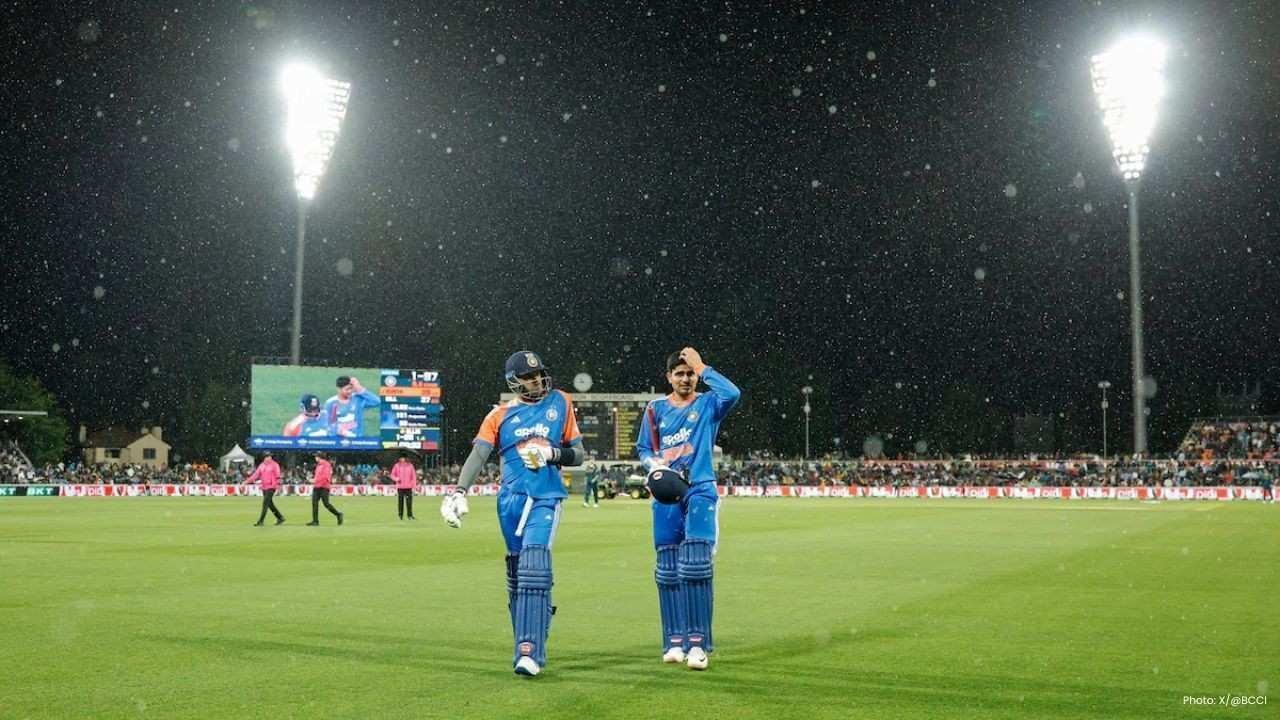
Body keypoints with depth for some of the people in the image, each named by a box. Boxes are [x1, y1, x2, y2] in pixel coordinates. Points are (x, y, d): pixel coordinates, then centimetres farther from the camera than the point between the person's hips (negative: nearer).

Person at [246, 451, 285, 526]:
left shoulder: (274, 465, -6)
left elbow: (277, 476, -12)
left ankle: (260, 521, -9)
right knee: (270, 504, 12)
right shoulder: (261, 465, 12)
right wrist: (248, 480, -1)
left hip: (271, 487, -7)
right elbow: (256, 474, 9)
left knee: (265, 504, -11)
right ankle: (280, 518, 23)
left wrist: (277, 485, -23)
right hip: (264, 487, 7)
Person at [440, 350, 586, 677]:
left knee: (533, 569, -17)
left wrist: (554, 454, -8)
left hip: (546, 499, -2)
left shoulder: (561, 403, 9)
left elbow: (579, 455, 13)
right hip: (511, 499, 2)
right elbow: (478, 455, -3)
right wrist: (458, 491, -18)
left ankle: (529, 652, -21)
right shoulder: (500, 415, 8)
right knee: (516, 575, 7)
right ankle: (527, 646, 19)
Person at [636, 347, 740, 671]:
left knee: (696, 565, -14)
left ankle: (697, 642, -12)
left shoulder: (707, 404, 3)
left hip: (700, 490, -3)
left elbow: (732, 393, -19)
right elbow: (643, 449, 14)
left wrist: (702, 368, -12)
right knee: (668, 569, 4)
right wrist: (655, 465, -7)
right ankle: (674, 641, 13)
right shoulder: (656, 409, 10)